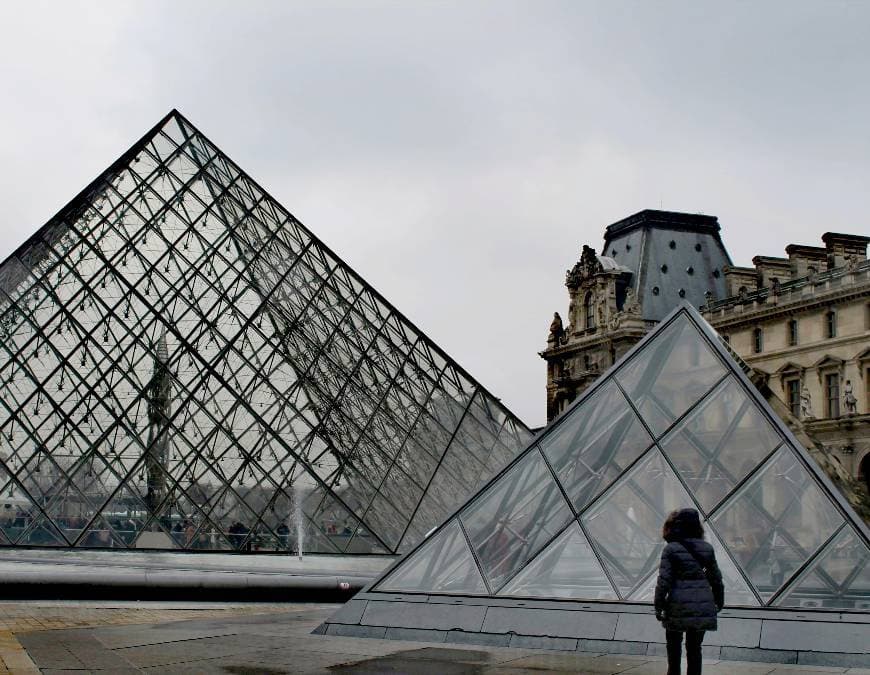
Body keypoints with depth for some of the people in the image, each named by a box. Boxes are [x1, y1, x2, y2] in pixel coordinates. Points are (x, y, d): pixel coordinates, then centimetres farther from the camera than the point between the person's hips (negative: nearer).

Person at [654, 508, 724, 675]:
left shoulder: (671, 549, -7)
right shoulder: (707, 548, 6)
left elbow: (663, 581, -11)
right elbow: (716, 579, 11)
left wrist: (659, 606, -4)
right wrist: (719, 602, 23)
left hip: (678, 606, -3)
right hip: (703, 607, 3)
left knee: (674, 646, 13)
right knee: (695, 647, 11)